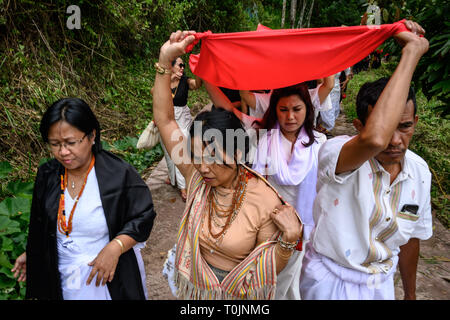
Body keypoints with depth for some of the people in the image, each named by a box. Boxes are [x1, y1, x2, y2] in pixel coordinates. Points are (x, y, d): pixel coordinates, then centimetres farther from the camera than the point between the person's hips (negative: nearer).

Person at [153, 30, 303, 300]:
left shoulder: (266, 201, -26)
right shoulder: (196, 176, -17)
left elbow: (271, 266, -15)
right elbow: (164, 119, -18)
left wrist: (290, 237, -33)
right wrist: (165, 60, -23)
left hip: (239, 293, -3)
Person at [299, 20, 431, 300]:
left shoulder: (419, 171, -8)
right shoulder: (335, 153, -27)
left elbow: (411, 237, 6)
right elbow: (374, 138, -52)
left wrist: (410, 294, 17)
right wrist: (412, 52, -42)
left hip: (381, 284, 5)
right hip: (330, 280, -5)